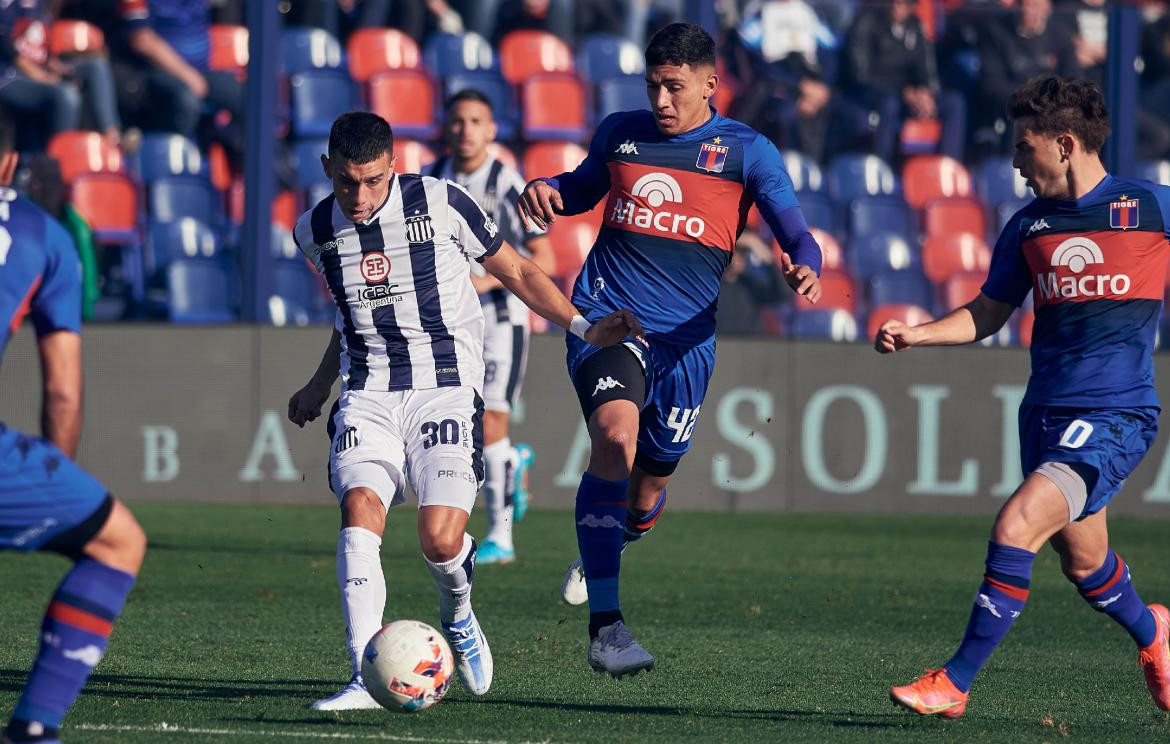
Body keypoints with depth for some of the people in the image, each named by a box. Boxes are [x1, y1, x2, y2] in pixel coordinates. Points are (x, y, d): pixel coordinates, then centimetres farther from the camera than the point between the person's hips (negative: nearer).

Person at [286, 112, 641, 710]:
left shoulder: (439, 204, -5)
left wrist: (582, 326, -3)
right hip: (366, 396, 3)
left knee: (441, 538, -18)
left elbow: (514, 270, 7)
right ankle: (365, 678, -28)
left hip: (445, 387, -3)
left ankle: (457, 617, 20)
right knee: (359, 510, -24)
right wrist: (319, 386, 34)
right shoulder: (315, 232, 7)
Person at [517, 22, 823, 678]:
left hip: (685, 337, 1)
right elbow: (585, 187, 27)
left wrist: (804, 269, -27)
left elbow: (796, 235, -3)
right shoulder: (620, 133, 8)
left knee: (649, 487, 11)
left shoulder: (747, 151, 1)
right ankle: (606, 625, -28)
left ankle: (604, 549, 51)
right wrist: (547, 191, 4)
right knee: (617, 434, -28)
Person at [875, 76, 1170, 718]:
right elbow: (988, 314, 18)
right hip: (1045, 412, 6)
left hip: (1115, 416, -6)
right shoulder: (1027, 226, 11)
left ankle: (955, 684, -14)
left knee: (1015, 528, -20)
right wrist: (916, 335, 4)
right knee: (1082, 562, 15)